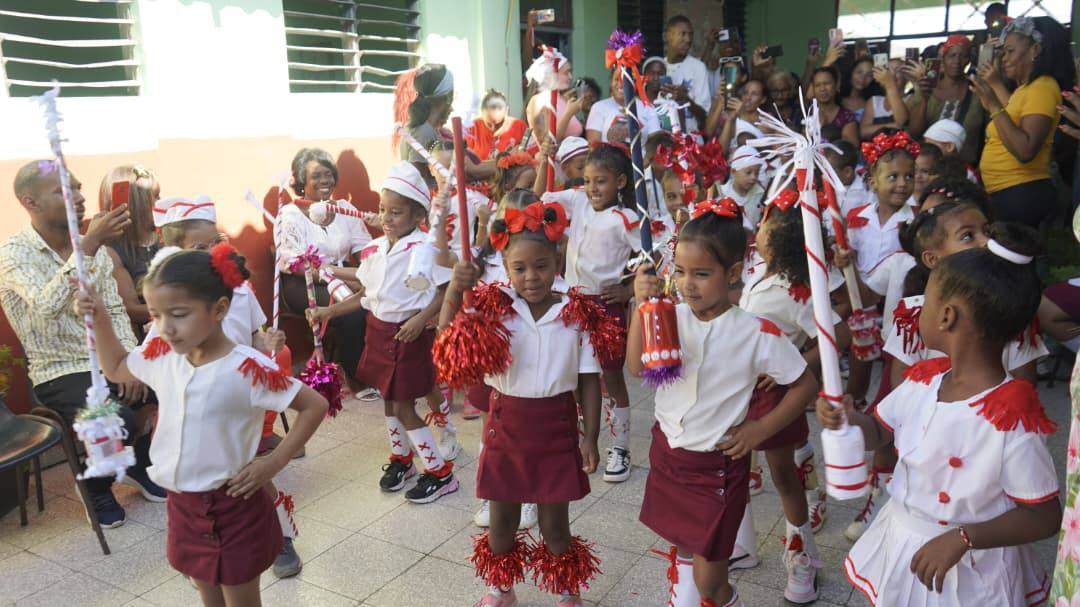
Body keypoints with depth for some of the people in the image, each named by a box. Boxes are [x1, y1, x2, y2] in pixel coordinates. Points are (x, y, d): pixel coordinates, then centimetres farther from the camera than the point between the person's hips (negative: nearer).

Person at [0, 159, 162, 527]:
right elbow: (49, 305, -31)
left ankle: (141, 466, 12)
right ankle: (96, 486, 4)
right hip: (59, 373, -6)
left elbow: (115, 310, 6)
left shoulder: (93, 246, 7)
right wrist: (90, 245, -39)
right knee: (118, 424, -30)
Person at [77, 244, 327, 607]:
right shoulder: (161, 355, -4)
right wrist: (100, 319, 3)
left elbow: (315, 406, -17)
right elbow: (115, 369, 17)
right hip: (182, 504, 6)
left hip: (233, 506, -6)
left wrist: (273, 464, -19)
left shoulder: (248, 370, -23)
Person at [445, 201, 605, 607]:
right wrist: (454, 291, -29)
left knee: (555, 525, 10)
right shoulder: (494, 308, -7)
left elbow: (589, 381, -3)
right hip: (506, 424, 1)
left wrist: (590, 439, -4)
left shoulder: (578, 315, -8)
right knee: (502, 520, 16)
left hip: (557, 428, -1)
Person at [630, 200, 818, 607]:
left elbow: (806, 385, -7)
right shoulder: (672, 317, -7)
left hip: (716, 465, -4)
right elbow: (636, 367, -17)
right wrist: (642, 307, -25)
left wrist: (760, 429, -12)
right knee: (681, 551, 24)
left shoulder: (756, 333, -17)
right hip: (666, 452, 4)